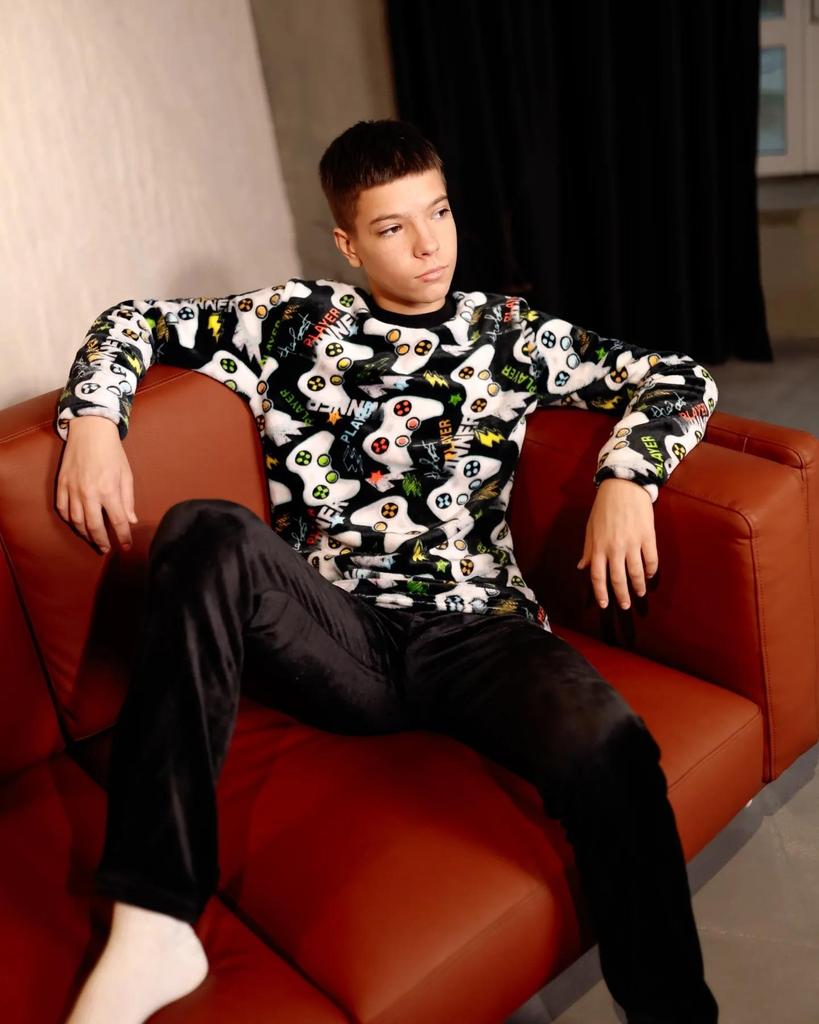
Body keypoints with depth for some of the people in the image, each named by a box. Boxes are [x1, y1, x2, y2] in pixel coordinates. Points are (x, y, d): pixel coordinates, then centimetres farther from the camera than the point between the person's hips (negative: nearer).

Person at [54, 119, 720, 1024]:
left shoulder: (508, 331, 15)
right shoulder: (291, 321, 14)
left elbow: (679, 380, 16)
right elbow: (135, 323, 21)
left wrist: (625, 477, -4)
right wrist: (93, 418, 0)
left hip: (475, 633, 0)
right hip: (333, 640, 1)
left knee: (604, 743, -32)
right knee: (206, 534, -30)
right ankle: (152, 927, -31)